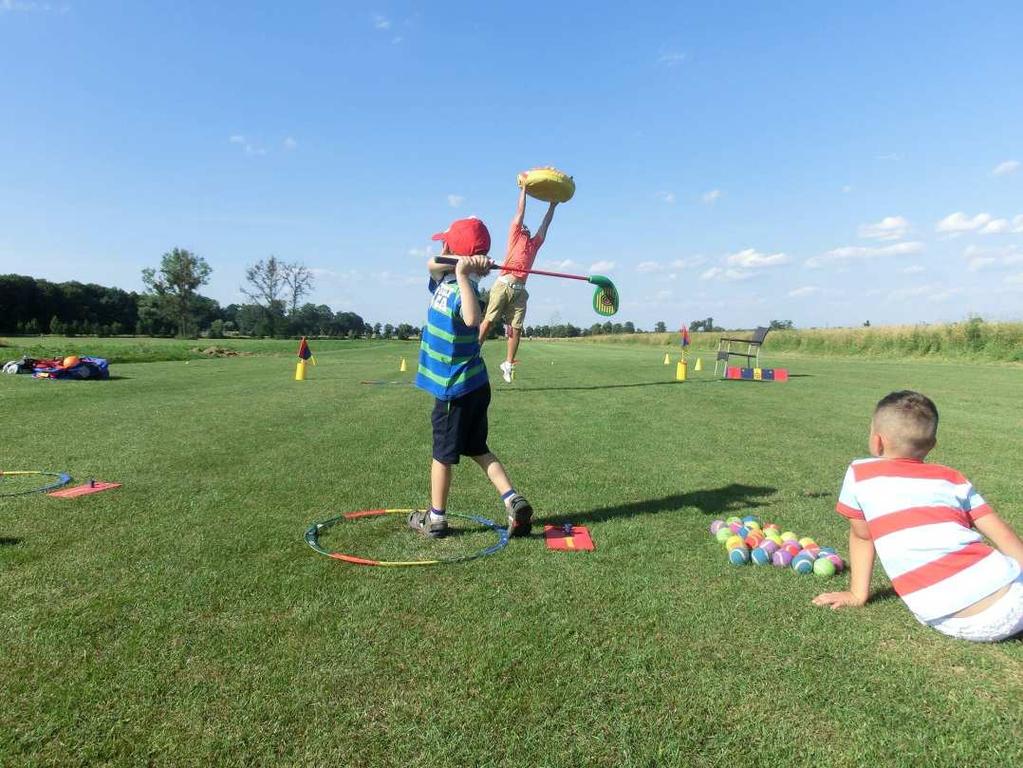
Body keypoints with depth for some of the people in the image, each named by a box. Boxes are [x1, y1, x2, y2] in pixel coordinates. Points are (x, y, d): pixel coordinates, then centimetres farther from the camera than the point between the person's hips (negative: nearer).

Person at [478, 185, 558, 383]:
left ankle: (508, 363, 5)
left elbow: (545, 224, 35)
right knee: (489, 320, -11)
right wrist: (524, 187, 24)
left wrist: (553, 205, 40)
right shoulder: (515, 236, 16)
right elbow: (520, 211, 18)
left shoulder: (534, 243, 28)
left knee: (516, 328, -1)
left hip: (520, 290, 5)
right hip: (504, 284, -4)